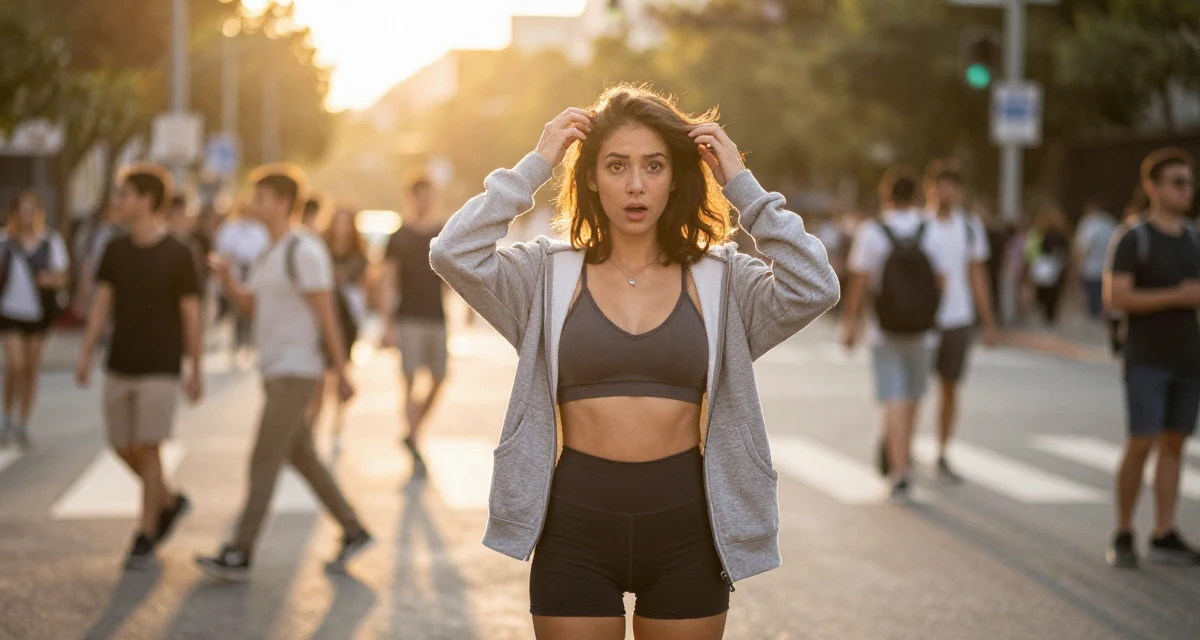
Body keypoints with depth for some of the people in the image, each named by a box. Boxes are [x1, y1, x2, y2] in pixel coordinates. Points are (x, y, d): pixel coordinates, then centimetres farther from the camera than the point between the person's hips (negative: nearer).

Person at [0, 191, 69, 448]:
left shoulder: (52, 241, -2)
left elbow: (62, 277, -3)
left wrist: (52, 279, -23)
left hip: (39, 311, 1)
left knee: (31, 369, 6)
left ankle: (23, 425, 18)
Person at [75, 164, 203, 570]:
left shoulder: (178, 255, -8)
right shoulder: (115, 251, 5)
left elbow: (191, 315, -5)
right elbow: (102, 305, 7)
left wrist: (197, 372, -5)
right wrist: (85, 355, -3)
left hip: (160, 369, -5)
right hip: (120, 366, 5)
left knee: (148, 448, -8)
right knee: (122, 447, 8)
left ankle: (145, 539, 2)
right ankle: (169, 503, 31)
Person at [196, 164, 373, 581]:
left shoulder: (304, 251, -16)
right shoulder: (274, 253, 14)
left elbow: (327, 315, -17)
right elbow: (250, 309, 16)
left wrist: (341, 374, -16)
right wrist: (225, 279, -2)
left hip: (296, 373, -10)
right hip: (276, 373, 10)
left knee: (264, 461, -10)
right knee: (301, 458, 14)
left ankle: (239, 556, -8)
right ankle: (354, 533, 24)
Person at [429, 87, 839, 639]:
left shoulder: (719, 279, 3)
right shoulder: (550, 274, 2)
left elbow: (814, 289, -12)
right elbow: (453, 254, -12)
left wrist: (741, 185, -9)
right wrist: (534, 167, -8)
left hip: (685, 529, 1)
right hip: (575, 527, -1)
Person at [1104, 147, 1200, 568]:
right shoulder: (1134, 241, -6)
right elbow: (1115, 297, -15)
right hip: (1146, 359, -5)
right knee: (1141, 443, -10)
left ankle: (1164, 536, 8)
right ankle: (1123, 535, 2)